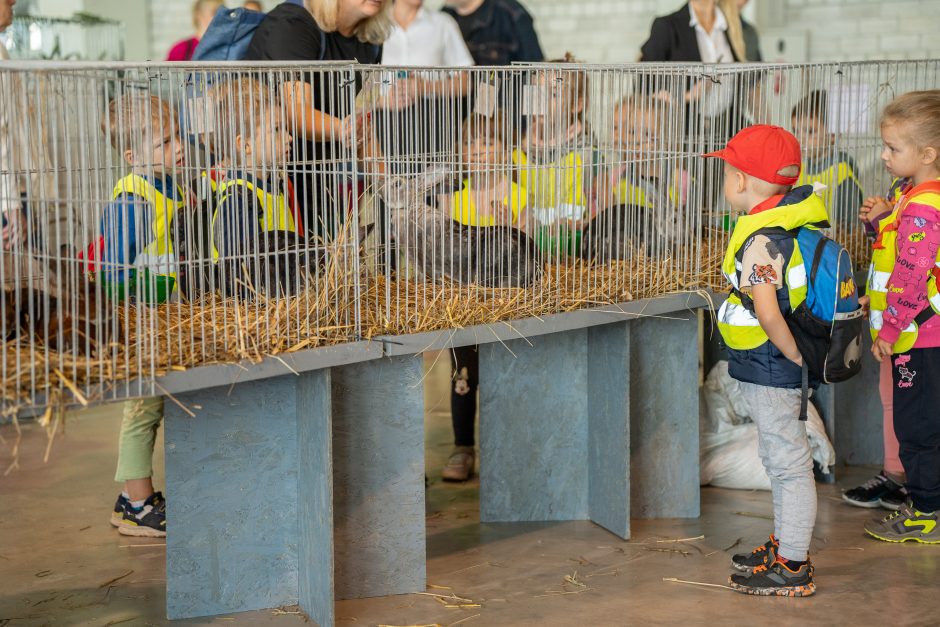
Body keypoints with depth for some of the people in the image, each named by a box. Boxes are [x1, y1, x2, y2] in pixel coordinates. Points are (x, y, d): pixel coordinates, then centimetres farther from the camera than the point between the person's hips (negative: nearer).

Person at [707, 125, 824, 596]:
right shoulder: (792, 219, 6)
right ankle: (786, 543, 35)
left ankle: (793, 569, 5)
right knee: (778, 458, 21)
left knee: (788, 461, -2)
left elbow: (768, 314, -32)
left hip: (770, 367, -10)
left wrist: (797, 357, -21)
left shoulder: (762, 239, -24)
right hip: (768, 366, 10)